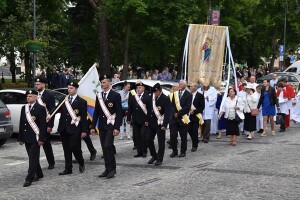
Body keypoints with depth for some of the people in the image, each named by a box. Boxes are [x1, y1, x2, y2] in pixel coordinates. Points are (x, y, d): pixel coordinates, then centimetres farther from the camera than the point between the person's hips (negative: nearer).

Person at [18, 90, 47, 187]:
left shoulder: (40, 108, -8)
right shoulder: (24, 108, 12)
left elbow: (43, 125, -11)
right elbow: (21, 123, 14)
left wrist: (41, 139, -16)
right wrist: (20, 138, 11)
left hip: (35, 138, -7)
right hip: (27, 138, 7)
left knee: (33, 158, -6)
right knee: (32, 157, 14)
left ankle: (29, 179, -7)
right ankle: (39, 174, 28)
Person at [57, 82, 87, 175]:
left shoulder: (81, 102, -2)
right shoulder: (64, 100, 12)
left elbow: (84, 117, -4)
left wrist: (84, 131, -8)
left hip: (74, 130, -5)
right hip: (64, 129, 5)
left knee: (75, 148, -6)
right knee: (66, 150, 8)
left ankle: (81, 164, 20)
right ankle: (68, 169, 14)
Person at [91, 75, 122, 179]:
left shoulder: (115, 95, -5)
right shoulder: (99, 96, 12)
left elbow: (119, 113, -9)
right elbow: (96, 112, 15)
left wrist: (117, 127, -16)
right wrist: (93, 126, 9)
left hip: (111, 126, -6)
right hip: (102, 126, 6)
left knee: (108, 146, -14)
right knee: (104, 148, 6)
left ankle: (112, 169, -5)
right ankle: (108, 169, 12)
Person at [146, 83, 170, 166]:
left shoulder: (165, 99, -13)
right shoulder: (151, 97, 5)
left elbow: (167, 113, -16)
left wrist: (164, 124, -23)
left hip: (160, 124, -6)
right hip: (151, 122, 6)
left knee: (161, 142, 1)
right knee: (149, 139, 8)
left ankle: (159, 159, 11)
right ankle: (154, 156, 26)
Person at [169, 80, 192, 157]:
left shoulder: (188, 95, -3)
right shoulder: (175, 93, 12)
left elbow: (187, 107, -10)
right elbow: (172, 105, 7)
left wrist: (178, 114, -12)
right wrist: (174, 113, -9)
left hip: (183, 118, -4)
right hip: (174, 118, 4)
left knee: (183, 136, 3)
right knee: (173, 135, 0)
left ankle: (183, 152, 13)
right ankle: (174, 151, 9)